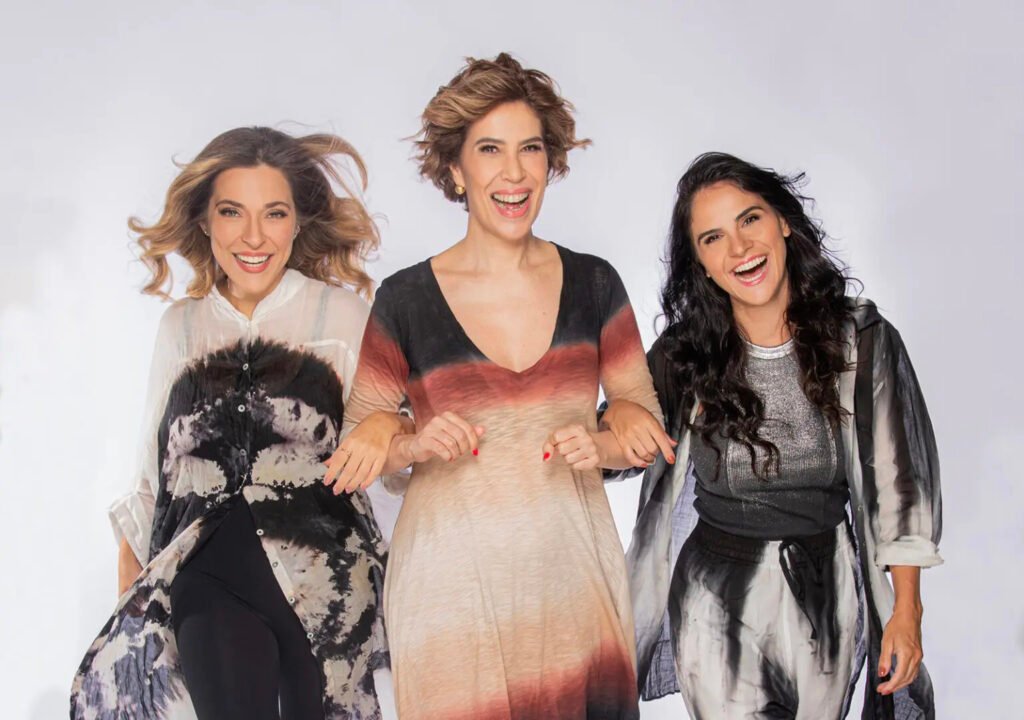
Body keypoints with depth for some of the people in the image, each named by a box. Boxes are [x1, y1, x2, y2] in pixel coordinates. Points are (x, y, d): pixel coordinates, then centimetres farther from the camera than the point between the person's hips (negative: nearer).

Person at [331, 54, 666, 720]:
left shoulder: (593, 285, 3)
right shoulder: (404, 300, -3)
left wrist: (601, 446, -10)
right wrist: (416, 445, -15)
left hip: (572, 565, 2)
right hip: (452, 577, -1)